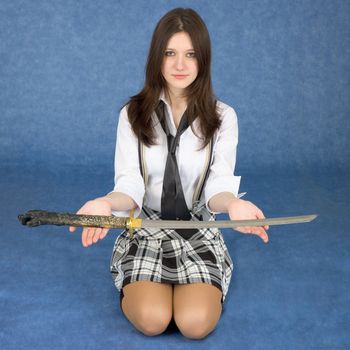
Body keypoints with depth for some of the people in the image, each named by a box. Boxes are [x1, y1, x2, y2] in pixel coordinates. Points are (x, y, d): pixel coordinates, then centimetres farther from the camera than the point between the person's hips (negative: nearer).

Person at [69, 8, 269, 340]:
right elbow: (130, 186, -9)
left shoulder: (222, 117, -1)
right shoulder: (133, 113, -1)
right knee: (152, 320, -24)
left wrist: (232, 203, -33)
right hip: (146, 226, 0)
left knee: (196, 323, -22)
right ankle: (134, 286, 12)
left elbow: (218, 186, -8)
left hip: (198, 228, 1)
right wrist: (106, 203, -33)